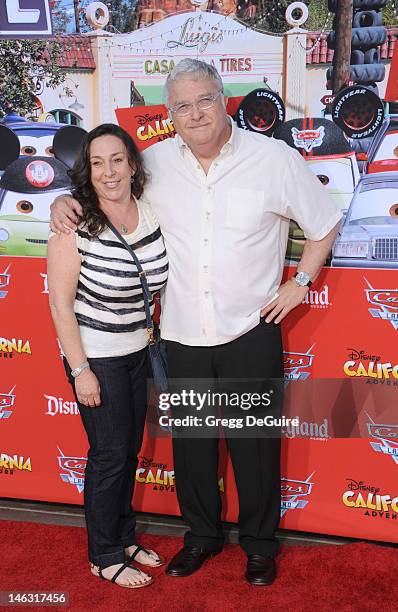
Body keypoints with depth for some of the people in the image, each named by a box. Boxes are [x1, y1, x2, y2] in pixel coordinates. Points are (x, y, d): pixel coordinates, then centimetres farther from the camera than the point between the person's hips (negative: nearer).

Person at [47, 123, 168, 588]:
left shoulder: (152, 212, -4)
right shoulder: (74, 224, -19)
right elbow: (60, 303, -16)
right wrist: (80, 370, -16)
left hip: (137, 350, 6)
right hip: (94, 356, -6)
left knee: (131, 449, 16)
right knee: (110, 453, 3)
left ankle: (124, 537, 37)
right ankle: (105, 557, 23)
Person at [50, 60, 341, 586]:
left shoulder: (274, 158, -6)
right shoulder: (156, 162, 0)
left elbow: (324, 224, 5)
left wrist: (299, 283, 0)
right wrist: (66, 200, -2)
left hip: (251, 331, -2)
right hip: (183, 332, 3)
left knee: (254, 440, 9)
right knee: (190, 439, 14)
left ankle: (259, 542, 32)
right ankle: (202, 534, 37)